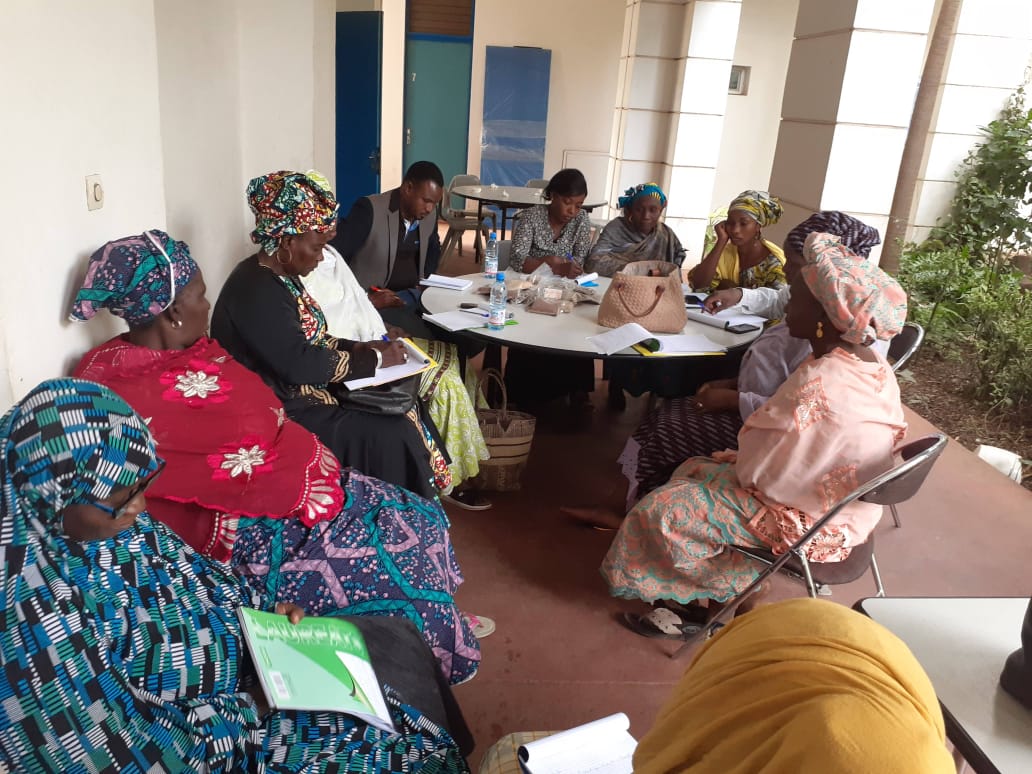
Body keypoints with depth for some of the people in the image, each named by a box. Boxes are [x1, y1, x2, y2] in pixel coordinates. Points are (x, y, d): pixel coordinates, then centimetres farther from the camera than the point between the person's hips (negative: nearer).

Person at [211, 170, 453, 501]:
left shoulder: (279, 275, 7)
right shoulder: (256, 292, -23)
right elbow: (300, 364, -26)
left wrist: (358, 348, 1)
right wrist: (374, 360, -16)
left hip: (304, 394, 10)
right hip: (281, 413, -10)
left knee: (405, 411, 0)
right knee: (392, 436, -16)